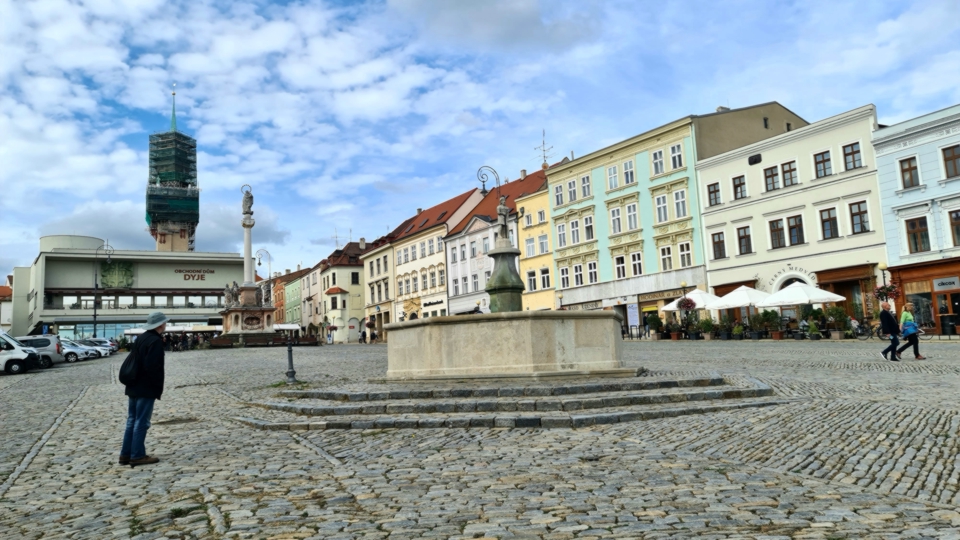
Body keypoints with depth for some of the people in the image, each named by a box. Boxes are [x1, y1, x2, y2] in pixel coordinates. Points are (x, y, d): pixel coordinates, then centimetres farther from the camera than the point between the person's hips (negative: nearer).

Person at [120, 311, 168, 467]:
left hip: (133, 387, 9)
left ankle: (126, 454, 19)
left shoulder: (141, 338, 13)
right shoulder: (156, 341, -16)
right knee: (142, 422, -3)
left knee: (132, 421, 14)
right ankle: (137, 456, 2)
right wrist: (158, 386, -13)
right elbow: (152, 366, -23)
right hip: (146, 389, -9)